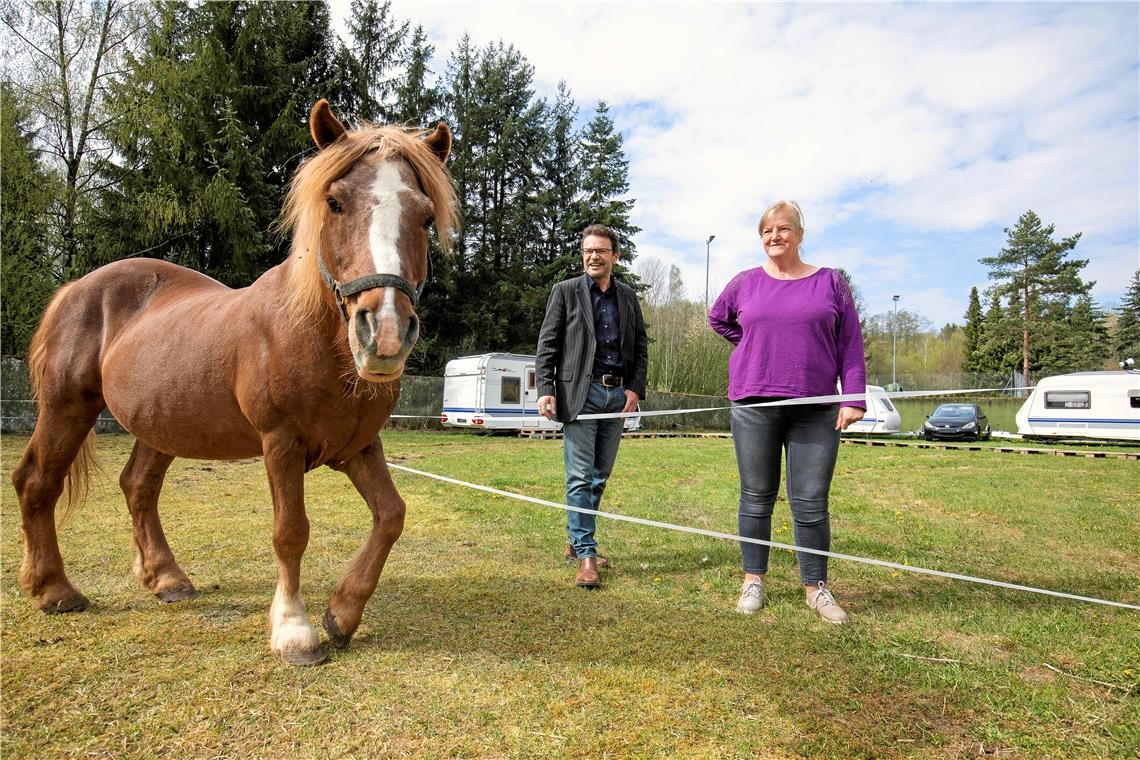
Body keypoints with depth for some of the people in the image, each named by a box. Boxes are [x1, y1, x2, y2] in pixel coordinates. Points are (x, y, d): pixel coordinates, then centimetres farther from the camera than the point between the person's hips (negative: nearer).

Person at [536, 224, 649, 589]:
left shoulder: (628, 297, 14)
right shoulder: (565, 291, 4)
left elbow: (640, 345, 15)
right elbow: (547, 344, 0)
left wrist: (635, 388, 1)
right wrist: (545, 389, -11)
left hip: (618, 394, 4)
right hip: (580, 392, -4)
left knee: (600, 475, 10)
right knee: (581, 477, -6)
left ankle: (575, 541, 25)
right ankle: (586, 554, -1)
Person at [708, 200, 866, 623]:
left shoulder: (830, 282, 5)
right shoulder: (746, 283, 7)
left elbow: (850, 345, 3)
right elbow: (718, 319, 24)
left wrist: (854, 398, -5)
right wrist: (754, 347, 12)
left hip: (816, 410, -1)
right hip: (754, 405, 1)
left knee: (811, 504, 1)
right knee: (757, 498, 8)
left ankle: (816, 587, 17)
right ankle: (753, 581, 20)